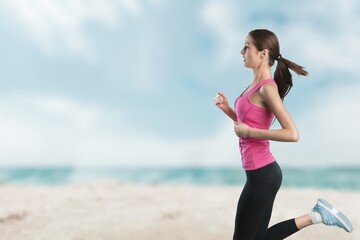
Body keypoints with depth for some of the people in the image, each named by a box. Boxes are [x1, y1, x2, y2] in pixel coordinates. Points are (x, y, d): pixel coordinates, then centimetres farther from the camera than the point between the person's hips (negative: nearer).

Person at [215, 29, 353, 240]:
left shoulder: (267, 88, -18)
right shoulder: (258, 85, 11)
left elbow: (292, 134, -25)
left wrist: (249, 132, -22)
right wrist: (227, 108, 7)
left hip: (262, 174, -10)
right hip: (263, 172, 10)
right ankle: (315, 215, 20)